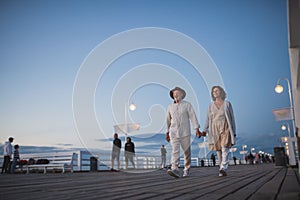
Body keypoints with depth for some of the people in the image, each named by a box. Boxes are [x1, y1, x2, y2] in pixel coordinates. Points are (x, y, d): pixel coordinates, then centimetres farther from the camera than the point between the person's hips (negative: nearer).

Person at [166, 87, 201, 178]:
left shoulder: (187, 105, 1)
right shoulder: (170, 107, 11)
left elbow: (193, 117, -5)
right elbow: (168, 120, 19)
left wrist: (197, 129, -13)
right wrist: (167, 132, 21)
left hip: (185, 132, -2)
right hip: (174, 133, 2)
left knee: (187, 152, 4)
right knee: (175, 151, -12)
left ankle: (186, 170, 16)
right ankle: (174, 169, -22)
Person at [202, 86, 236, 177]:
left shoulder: (227, 103, 4)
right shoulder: (211, 105, 11)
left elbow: (232, 118, 5)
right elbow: (208, 119, 9)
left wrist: (234, 132, 2)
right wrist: (205, 130, -4)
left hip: (225, 128, -3)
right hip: (215, 129, 3)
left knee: (225, 149, -18)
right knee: (218, 150, 3)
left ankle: (223, 169, -23)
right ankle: (223, 171, 13)